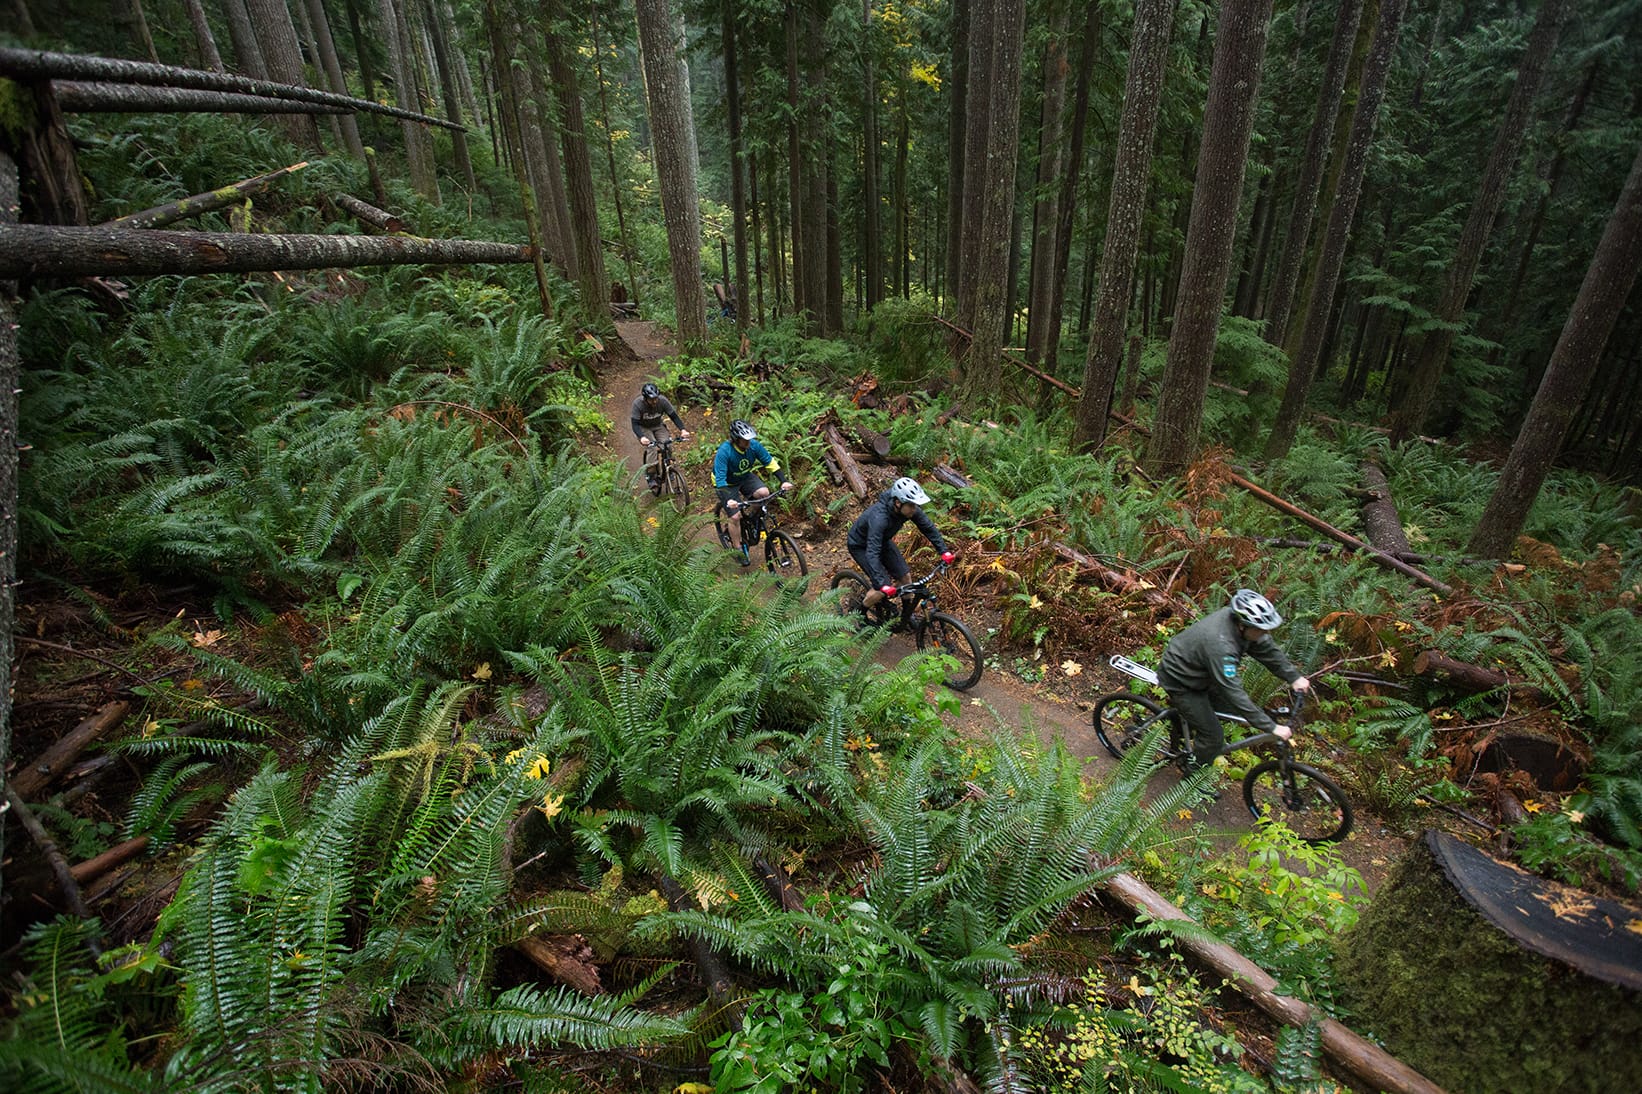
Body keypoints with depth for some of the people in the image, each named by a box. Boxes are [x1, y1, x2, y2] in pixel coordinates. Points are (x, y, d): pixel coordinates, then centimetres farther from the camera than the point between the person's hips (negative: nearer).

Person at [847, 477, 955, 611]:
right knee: (882, 589, -15)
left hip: (883, 540, 7)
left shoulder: (910, 509, -22)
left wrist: (944, 551, -13)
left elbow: (929, 527, -7)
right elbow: (872, 553, -46)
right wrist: (882, 585, -52)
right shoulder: (879, 517, -42)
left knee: (904, 576, 1)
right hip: (860, 546, -6)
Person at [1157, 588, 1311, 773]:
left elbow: (1268, 649, 2)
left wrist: (1294, 677, 0)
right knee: (1213, 736, -2)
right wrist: (1270, 728, -31)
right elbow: (1234, 693, -35)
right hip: (1179, 681, -8)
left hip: (1198, 672, 8)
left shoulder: (1239, 619, -16)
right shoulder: (1221, 645, -39)